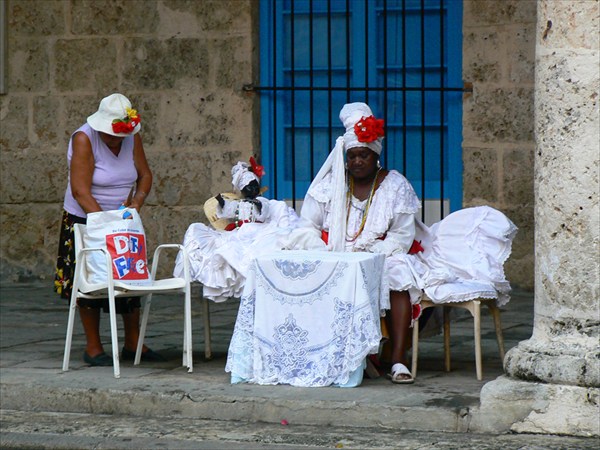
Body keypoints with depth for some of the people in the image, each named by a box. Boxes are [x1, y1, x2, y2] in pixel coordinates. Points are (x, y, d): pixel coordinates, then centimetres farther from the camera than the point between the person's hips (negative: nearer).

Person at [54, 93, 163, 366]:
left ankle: (133, 344, 14)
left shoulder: (132, 138, -3)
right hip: (85, 219, -5)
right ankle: (93, 348, 5)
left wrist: (137, 201, -13)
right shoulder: (84, 139, -20)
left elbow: (144, 175, 7)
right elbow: (80, 190, -25)